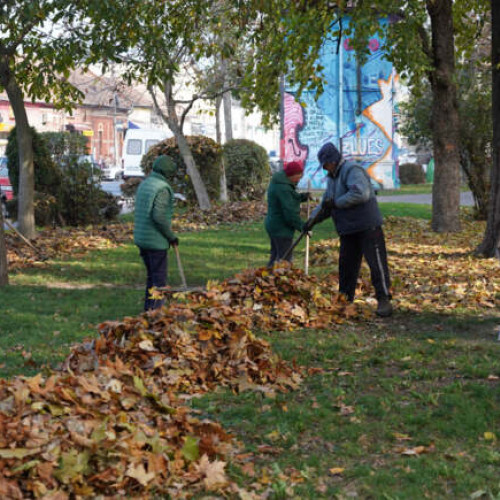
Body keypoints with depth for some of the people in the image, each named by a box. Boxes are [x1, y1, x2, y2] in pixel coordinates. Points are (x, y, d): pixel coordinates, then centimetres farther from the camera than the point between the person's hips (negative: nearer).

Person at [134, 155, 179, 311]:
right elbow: (159, 216, -25)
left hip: (141, 239, 9)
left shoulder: (144, 184, 11)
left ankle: (149, 308, 23)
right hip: (156, 241, -9)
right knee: (159, 278, -1)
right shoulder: (162, 188, -17)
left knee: (152, 275, 19)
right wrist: (171, 236, -13)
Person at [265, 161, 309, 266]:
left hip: (274, 225, 10)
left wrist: (302, 196, 2)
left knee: (275, 257, 18)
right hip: (282, 229, -10)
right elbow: (290, 213, -24)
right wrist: (303, 227, -18)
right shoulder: (283, 188, -22)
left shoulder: (278, 182, 10)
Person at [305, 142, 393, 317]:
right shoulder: (332, 178, 17)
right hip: (348, 230, 10)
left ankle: (384, 300, -5)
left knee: (377, 263, -8)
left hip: (367, 226, -9)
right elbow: (325, 204, 21)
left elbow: (361, 193, -28)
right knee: (346, 265, 12)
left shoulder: (352, 170, -13)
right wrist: (313, 219, 5)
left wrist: (336, 203, -20)